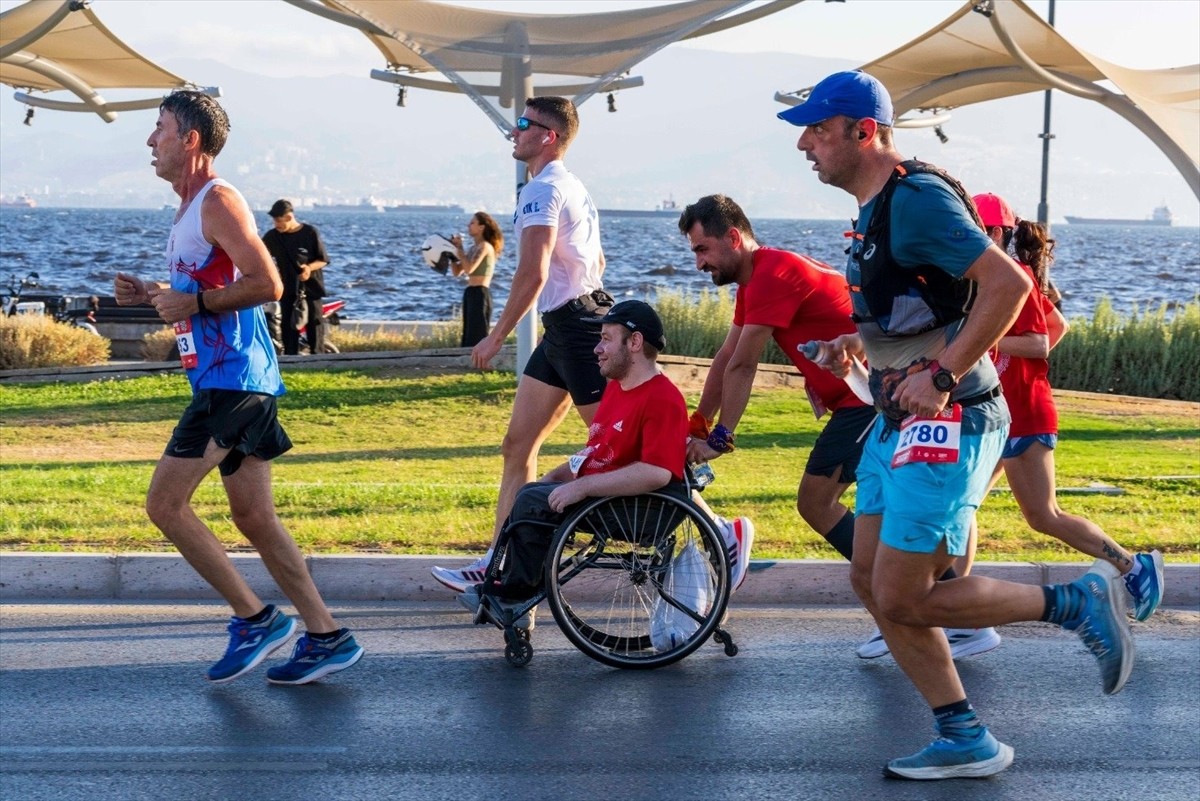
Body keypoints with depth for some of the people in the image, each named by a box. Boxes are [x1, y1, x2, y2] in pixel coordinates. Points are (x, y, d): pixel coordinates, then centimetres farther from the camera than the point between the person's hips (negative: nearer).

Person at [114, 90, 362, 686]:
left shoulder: (218, 201, -12)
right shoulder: (190, 210, 19)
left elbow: (267, 284, -21)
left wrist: (195, 303, -18)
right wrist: (149, 295, 14)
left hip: (232, 379, -10)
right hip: (228, 380, 10)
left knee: (165, 503, -9)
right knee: (252, 515, 10)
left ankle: (255, 618, -2)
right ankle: (326, 636, 13)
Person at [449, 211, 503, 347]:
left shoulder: (485, 247, -9)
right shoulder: (474, 248, 17)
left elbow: (469, 268, -21)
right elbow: (457, 272, 16)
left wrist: (459, 249, -11)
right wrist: (453, 250, 6)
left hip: (480, 294, -9)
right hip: (470, 294, 9)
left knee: (477, 338, -11)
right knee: (469, 338, 9)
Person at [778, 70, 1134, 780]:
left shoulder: (916, 198, -17)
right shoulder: (876, 209, 14)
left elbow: (1008, 282, -25)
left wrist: (941, 376, -25)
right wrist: (862, 342, 11)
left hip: (947, 425, -10)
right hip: (899, 422, 10)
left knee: (903, 600, -7)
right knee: (872, 581, 9)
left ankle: (1077, 603, 7)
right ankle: (966, 741, 17)